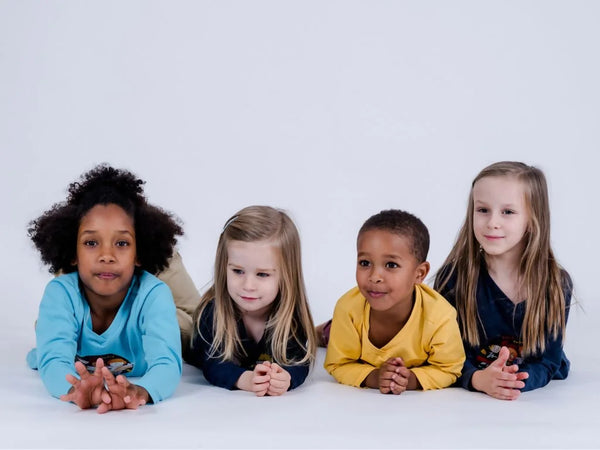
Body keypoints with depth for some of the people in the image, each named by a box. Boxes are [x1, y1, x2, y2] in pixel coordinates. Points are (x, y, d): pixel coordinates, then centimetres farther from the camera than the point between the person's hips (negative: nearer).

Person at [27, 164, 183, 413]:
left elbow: (166, 364, -44)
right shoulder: (61, 293, -28)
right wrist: (78, 390, -66)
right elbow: (53, 362, -42)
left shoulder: (154, 294, -31)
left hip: (135, 379, -1)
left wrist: (140, 391, -69)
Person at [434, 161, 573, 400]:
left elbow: (547, 362, -10)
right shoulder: (453, 276, -14)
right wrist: (478, 379, -36)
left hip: (538, 397, 2)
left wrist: (513, 381, -33)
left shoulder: (556, 284, -11)